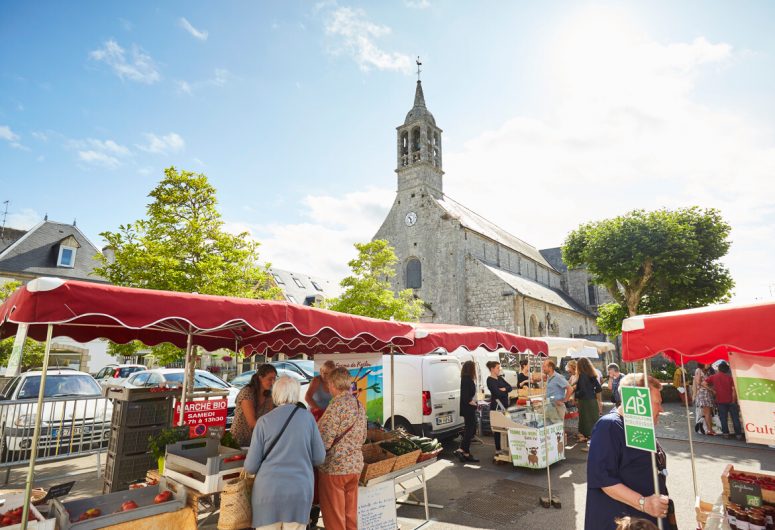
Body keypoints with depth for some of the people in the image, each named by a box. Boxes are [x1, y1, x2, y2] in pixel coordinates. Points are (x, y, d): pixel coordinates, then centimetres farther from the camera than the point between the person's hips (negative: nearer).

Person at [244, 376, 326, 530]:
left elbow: (251, 466, -2)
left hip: (269, 491, 0)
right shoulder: (307, 417, 0)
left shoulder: (264, 421, -4)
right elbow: (319, 458, 5)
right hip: (300, 491, 1)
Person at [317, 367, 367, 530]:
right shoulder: (359, 405, 6)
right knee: (350, 515, 17)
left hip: (335, 467, -7)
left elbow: (324, 441, -18)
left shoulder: (336, 405, -18)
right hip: (355, 465, 7)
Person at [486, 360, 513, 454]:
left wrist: (504, 389, -13)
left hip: (504, 404, 7)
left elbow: (510, 387, 7)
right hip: (496, 405, -7)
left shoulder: (500, 378, 14)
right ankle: (498, 449, 5)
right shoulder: (490, 380, -10)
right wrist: (506, 391, -3)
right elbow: (497, 392, -19)